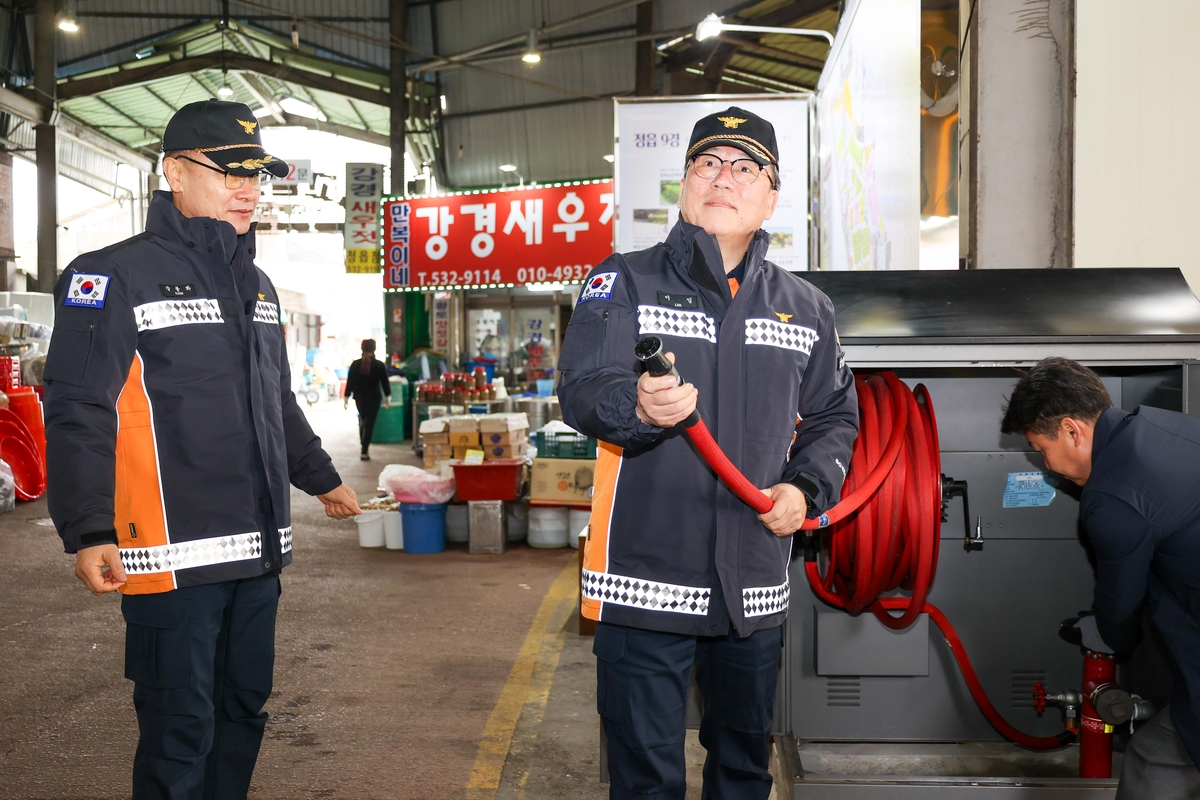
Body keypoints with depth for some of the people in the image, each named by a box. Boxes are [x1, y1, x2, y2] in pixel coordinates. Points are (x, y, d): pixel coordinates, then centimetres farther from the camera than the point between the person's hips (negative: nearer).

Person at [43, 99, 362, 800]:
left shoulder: (257, 285, 15)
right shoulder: (115, 276, -7)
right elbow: (78, 413, -12)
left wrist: (324, 479, 31)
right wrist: (88, 533, -19)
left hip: (258, 554, 7)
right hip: (173, 554, -7)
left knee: (244, 709, 16)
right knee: (180, 730, 1)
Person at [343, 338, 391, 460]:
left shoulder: (355, 365, -4)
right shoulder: (380, 365, -7)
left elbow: (350, 382, -2)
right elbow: (385, 382, -2)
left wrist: (346, 398, 5)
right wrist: (387, 397, 10)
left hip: (359, 398, 2)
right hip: (374, 398, -2)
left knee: (362, 420, 24)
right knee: (370, 424, -1)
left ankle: (363, 443, 37)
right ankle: (364, 451, -7)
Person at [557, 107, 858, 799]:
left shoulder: (806, 308, 11)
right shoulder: (625, 282, -1)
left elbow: (835, 416, 17)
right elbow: (581, 391, -13)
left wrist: (805, 488, -2)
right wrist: (638, 406, -35)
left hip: (757, 586, 4)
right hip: (644, 579, -4)